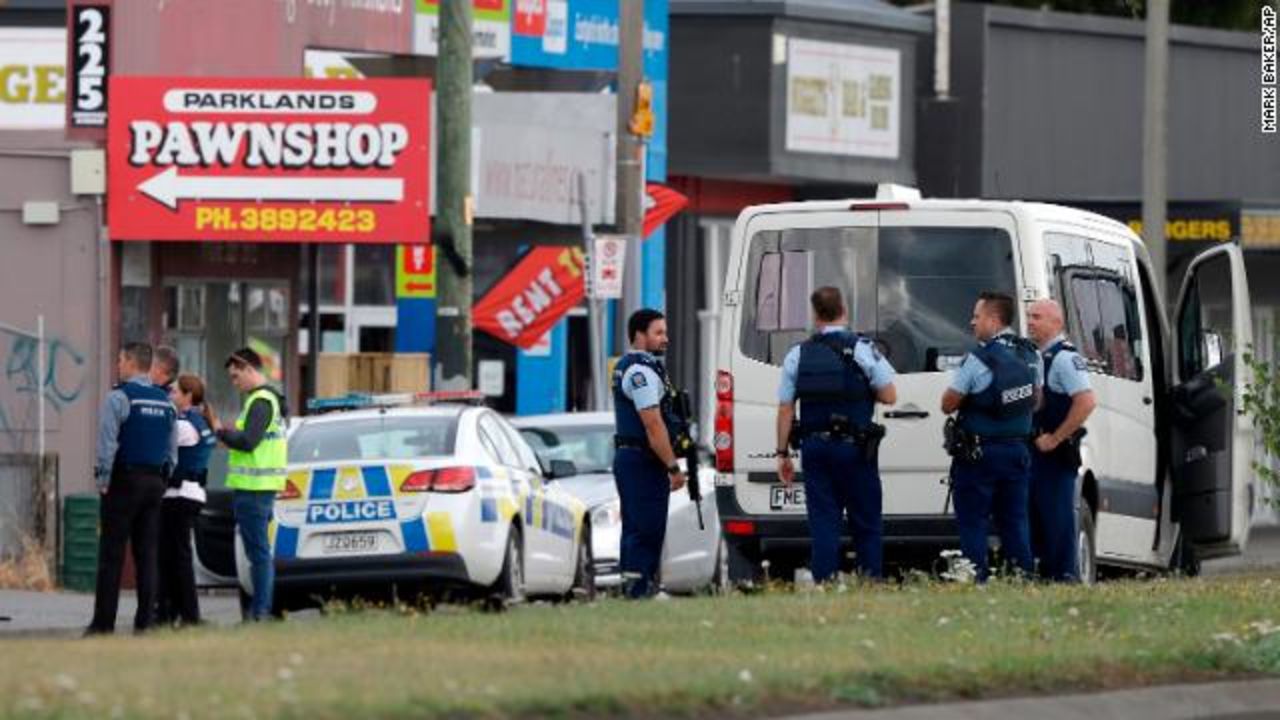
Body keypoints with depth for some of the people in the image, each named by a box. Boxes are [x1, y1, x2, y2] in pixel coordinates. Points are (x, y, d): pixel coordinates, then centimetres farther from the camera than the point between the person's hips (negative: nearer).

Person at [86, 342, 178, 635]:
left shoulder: (119, 397, -9)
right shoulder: (166, 403, 12)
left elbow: (108, 443, -14)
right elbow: (172, 450, 15)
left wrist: (103, 481, -7)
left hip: (124, 480, -6)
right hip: (154, 484, 6)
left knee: (112, 555, -5)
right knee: (147, 554, 7)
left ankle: (104, 623, -7)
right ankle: (145, 620, 4)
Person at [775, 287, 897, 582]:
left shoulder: (798, 355, 4)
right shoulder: (862, 349, -5)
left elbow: (785, 409, 3)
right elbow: (889, 396, -5)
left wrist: (783, 453, 9)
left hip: (815, 447, 2)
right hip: (854, 447, -2)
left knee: (823, 523, 3)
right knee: (866, 523, 4)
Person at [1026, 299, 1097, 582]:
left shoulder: (1065, 357, -13)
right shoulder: (1034, 356, 16)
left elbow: (1087, 402, -23)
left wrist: (1055, 438, -20)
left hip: (1055, 453, -9)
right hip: (1033, 452, 9)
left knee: (1058, 521, -7)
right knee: (1035, 519, 12)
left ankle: (1065, 577, -5)